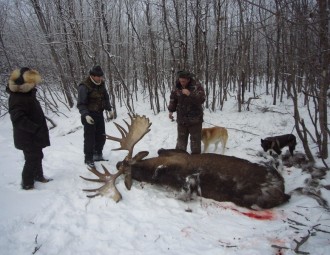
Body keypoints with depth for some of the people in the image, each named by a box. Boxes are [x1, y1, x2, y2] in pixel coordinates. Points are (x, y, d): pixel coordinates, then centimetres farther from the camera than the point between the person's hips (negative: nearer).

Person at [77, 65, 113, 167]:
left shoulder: (101, 84, 4)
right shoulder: (84, 86, -17)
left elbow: (106, 97, 16)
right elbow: (81, 104, -18)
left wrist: (109, 109, 7)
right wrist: (86, 115, -31)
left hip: (99, 114, 7)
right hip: (89, 115, -7)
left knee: (101, 136, 14)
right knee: (90, 138, -4)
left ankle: (98, 155, 31)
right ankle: (88, 159, 10)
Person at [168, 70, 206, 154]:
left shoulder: (197, 86, -13)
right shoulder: (177, 87, -1)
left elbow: (201, 99, -23)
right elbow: (173, 99, 11)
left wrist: (190, 94, -33)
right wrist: (171, 111, 0)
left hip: (195, 119, -3)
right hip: (181, 119, 3)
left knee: (195, 140, 6)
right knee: (181, 139, 14)